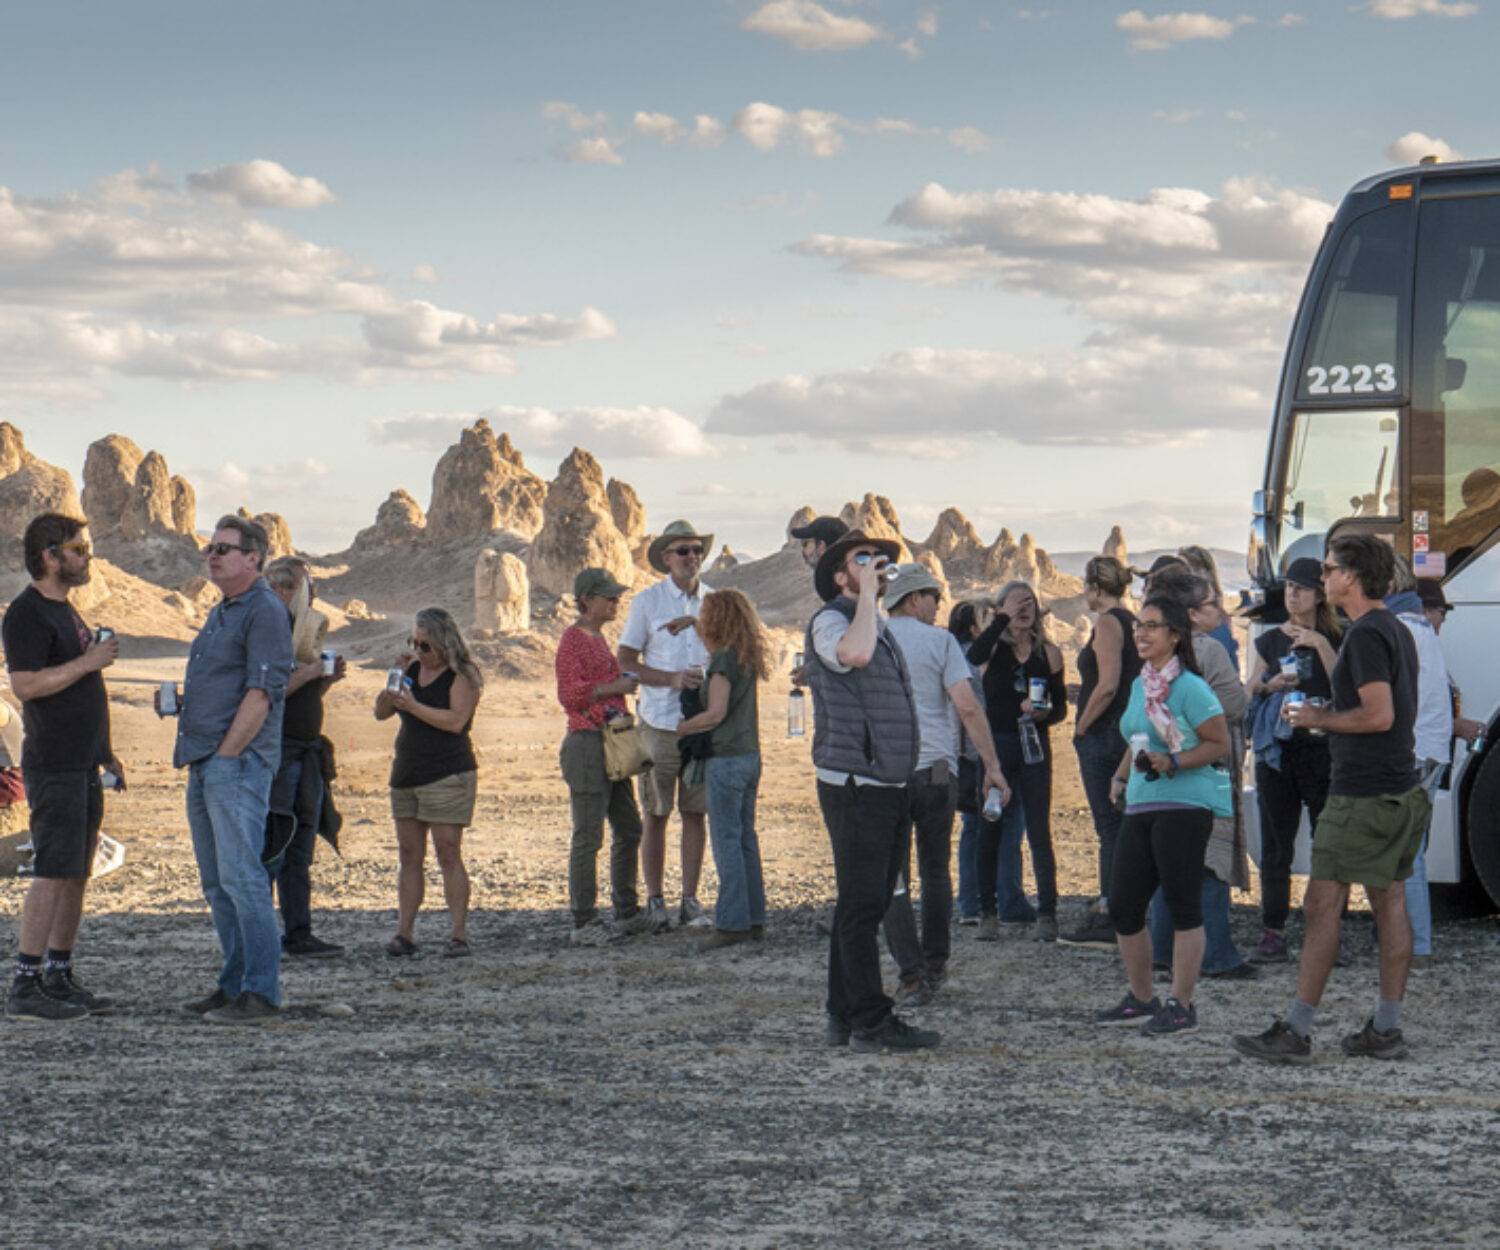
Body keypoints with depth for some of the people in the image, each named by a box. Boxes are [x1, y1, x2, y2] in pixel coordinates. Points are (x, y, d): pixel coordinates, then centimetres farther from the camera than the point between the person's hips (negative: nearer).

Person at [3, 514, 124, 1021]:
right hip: (52, 767, -10)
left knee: (77, 875, 9)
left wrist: (104, 750, 23)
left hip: (82, 765, 10)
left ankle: (60, 979, 14)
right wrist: (88, 662, -19)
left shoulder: (65, 609, 19)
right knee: (53, 874, -12)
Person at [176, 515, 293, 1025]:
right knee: (217, 883, 11)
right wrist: (174, 700, 11)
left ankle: (261, 993, -11)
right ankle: (235, 984, 17)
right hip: (205, 764, 10)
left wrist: (226, 754, -17)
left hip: (239, 761, -10)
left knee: (241, 878, -12)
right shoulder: (220, 614, 21)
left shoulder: (265, 611, -9)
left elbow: (261, 693, -16)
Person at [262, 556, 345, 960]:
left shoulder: (303, 631, 18)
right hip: (274, 753, -9)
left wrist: (328, 679, 8)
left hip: (307, 755, 9)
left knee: (300, 854, 9)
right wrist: (306, 673, -20)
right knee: (268, 852, -8)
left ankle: (299, 935, 12)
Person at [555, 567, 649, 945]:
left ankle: (627, 912, 23)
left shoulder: (598, 637, 18)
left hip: (611, 744, 10)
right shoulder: (573, 639, -11)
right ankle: (584, 922, -2)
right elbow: (570, 694, -20)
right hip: (587, 744, -10)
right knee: (588, 836, -6)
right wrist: (616, 687, -16)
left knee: (629, 830, 14)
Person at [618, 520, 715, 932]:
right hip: (660, 721, -2)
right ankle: (655, 901, 10)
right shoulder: (647, 601, 0)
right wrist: (671, 678, -14)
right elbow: (626, 661, -1)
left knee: (696, 811, 3)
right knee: (656, 814, 2)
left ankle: (690, 900, 11)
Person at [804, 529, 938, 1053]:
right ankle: (870, 1021, -9)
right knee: (861, 906, -9)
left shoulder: (882, 629, 22)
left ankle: (844, 1019, 15)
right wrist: (867, 594, -18)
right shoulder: (829, 621, -6)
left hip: (891, 789, 9)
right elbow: (854, 654, -31)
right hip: (853, 788, -9)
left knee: (862, 907, 10)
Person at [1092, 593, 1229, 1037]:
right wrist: (1122, 774, 18)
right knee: (1123, 905, 8)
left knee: (1183, 905, -4)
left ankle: (1181, 1005, 2)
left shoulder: (1189, 688, -10)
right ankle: (1140, 999, 21)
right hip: (1141, 806, 9)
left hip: (1185, 806, -9)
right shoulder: (1140, 685, 16)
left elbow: (1220, 744, -10)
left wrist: (1171, 763, -19)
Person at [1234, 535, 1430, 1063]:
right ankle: (1386, 1029, 12)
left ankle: (1296, 1031, -8)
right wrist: (1331, 714, 19)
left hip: (1360, 796, -10)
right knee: (1388, 901, 10)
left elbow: (1380, 715, -23)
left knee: (1322, 904, -8)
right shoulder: (1398, 631, 15)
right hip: (1401, 789, 10)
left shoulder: (1365, 635, -16)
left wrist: (1320, 719, -10)